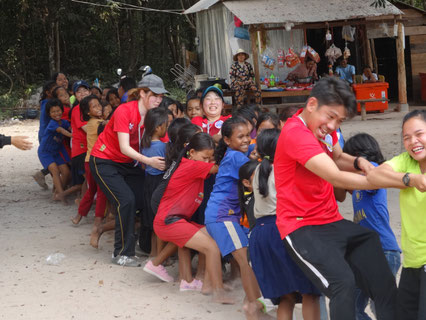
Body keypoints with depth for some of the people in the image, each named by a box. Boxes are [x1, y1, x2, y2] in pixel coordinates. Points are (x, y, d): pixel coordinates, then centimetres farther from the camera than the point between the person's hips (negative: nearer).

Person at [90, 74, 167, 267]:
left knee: (145, 198, -11)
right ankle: (122, 254, -10)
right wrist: (148, 161, -41)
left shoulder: (152, 115, -5)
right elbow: (124, 147, -29)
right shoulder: (124, 111, -24)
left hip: (129, 163, 6)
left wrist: (162, 159, -29)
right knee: (126, 201, -19)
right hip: (104, 161, -6)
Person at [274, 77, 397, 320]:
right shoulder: (296, 133, -22)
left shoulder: (322, 127, 8)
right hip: (302, 227, -9)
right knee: (343, 282, -32)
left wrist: (358, 163, 2)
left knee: (385, 284, 0)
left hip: (333, 222, 9)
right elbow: (336, 178, -27)